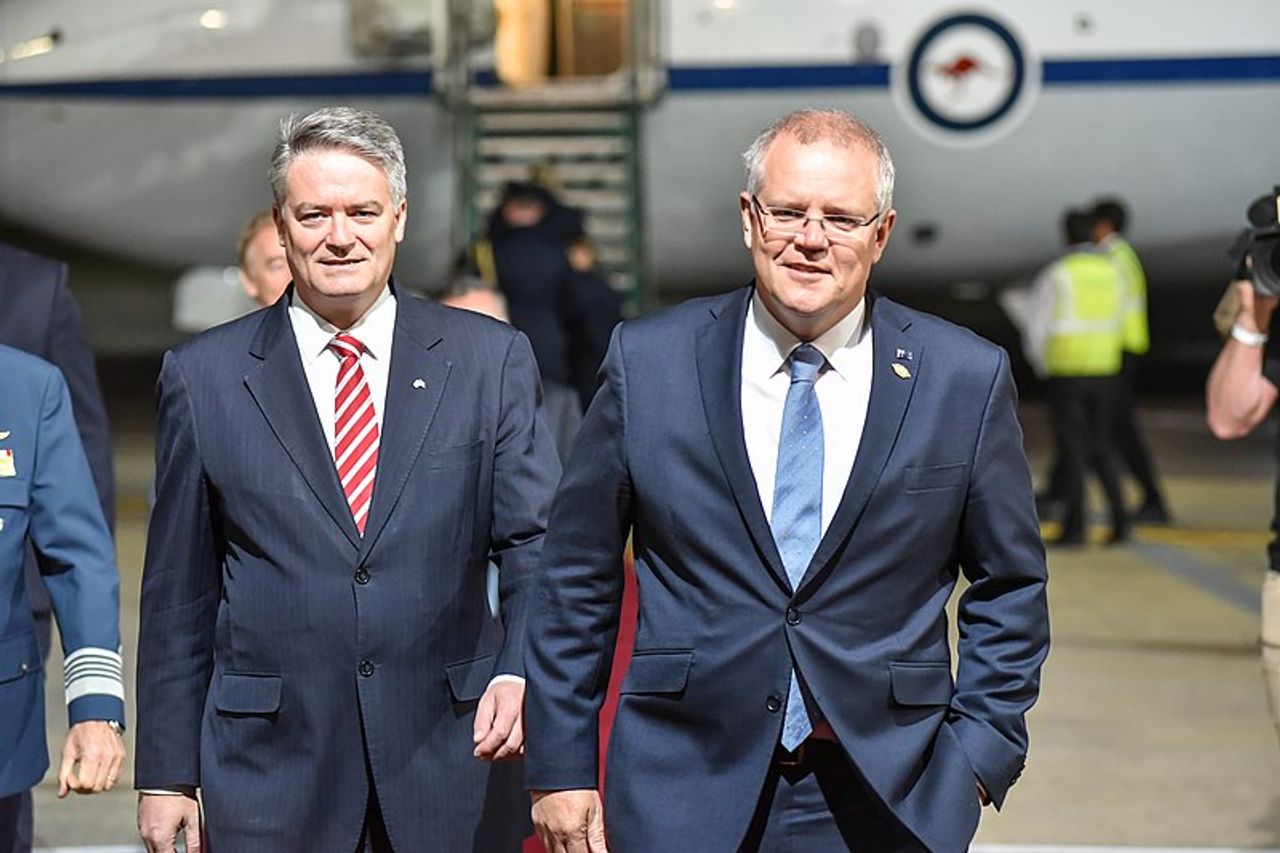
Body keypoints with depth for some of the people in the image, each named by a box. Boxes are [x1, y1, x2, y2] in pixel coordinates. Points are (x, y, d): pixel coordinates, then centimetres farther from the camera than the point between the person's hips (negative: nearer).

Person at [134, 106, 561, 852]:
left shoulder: (491, 360, 3)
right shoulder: (204, 376, 3)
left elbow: (537, 544, 0)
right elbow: (177, 593, 5)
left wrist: (519, 673, -19)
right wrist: (168, 773, 4)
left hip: (454, 766, 0)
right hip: (270, 780, 0)